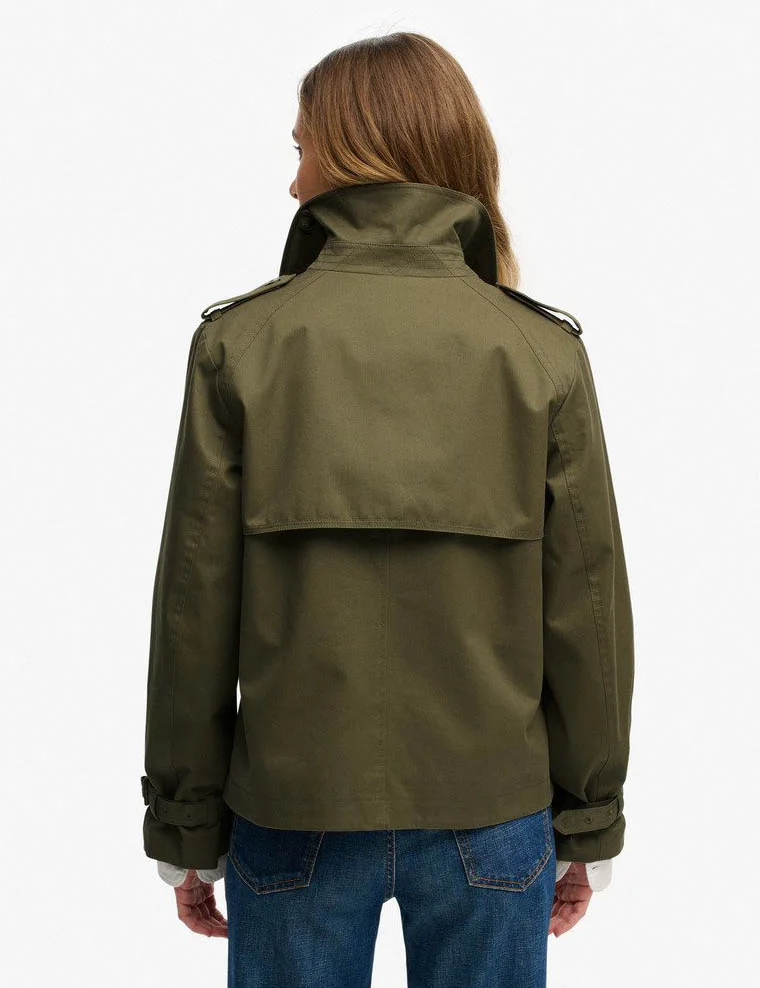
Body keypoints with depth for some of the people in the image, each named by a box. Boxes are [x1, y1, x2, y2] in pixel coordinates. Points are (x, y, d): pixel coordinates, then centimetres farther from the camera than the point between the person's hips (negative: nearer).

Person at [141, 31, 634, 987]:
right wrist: (588, 818, 7)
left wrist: (185, 824, 5)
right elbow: (588, 609, -4)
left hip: (292, 806, 0)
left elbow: (194, 608, -6)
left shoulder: (239, 342, -8)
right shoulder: (544, 349, -6)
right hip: (495, 807, 1)